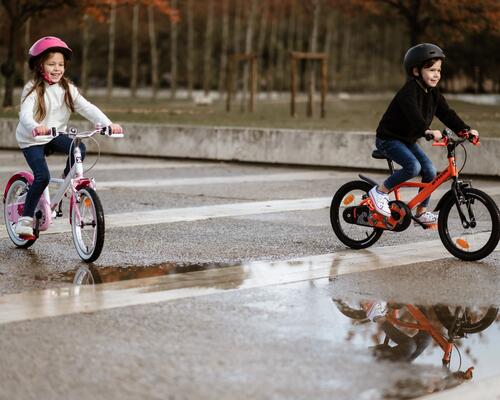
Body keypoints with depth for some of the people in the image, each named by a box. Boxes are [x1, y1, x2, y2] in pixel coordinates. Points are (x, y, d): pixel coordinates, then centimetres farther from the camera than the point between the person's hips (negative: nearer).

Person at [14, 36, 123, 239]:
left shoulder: (67, 89, -3)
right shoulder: (33, 89, -16)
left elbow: (87, 108, -14)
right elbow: (25, 114, -33)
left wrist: (108, 123, -30)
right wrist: (35, 128, -56)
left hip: (54, 137, 4)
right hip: (31, 140, -4)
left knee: (79, 148, -24)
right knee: (42, 176, -21)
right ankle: (26, 219, -8)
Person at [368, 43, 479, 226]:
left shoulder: (433, 93, 4)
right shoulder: (409, 91, -23)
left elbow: (447, 113, 0)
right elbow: (414, 115, -40)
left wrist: (465, 129, -14)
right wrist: (428, 131, -56)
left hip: (408, 140, 8)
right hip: (389, 139, -8)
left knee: (430, 171, -2)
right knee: (413, 166, -28)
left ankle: (421, 212, 11)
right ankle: (380, 191, -11)